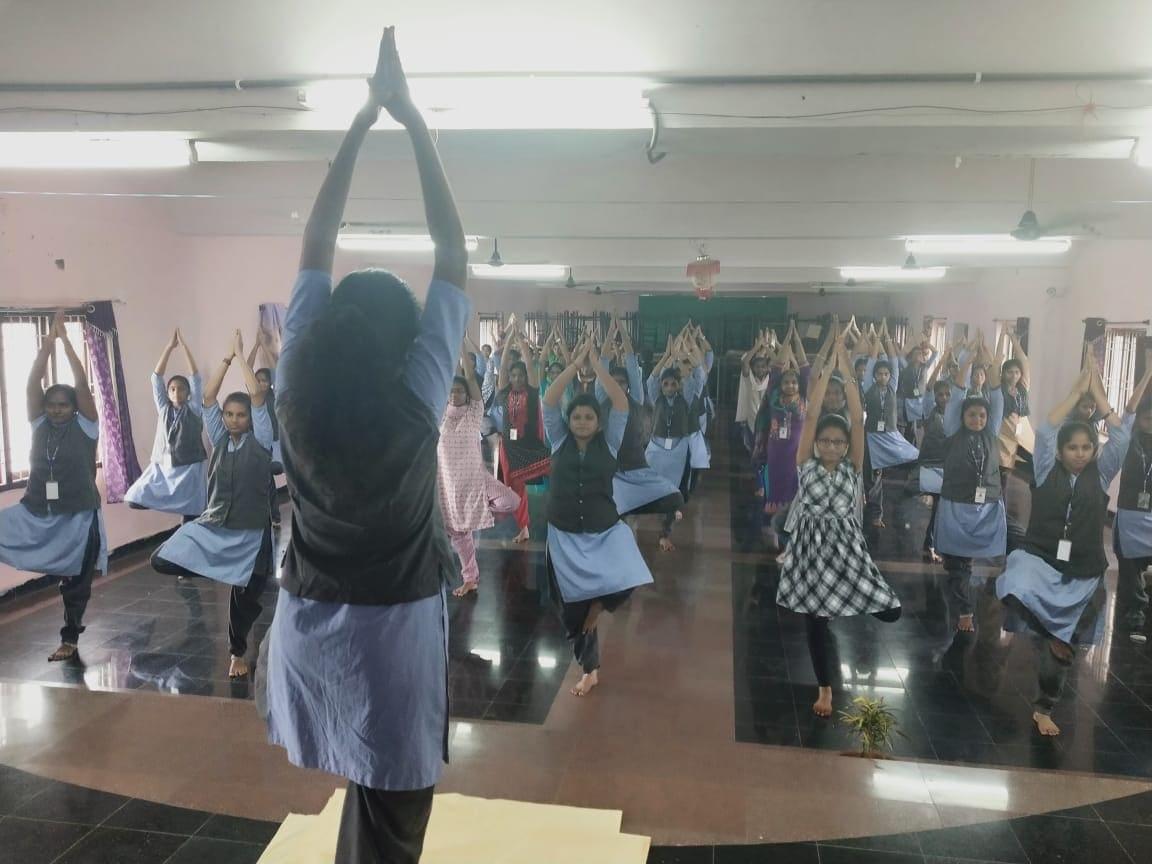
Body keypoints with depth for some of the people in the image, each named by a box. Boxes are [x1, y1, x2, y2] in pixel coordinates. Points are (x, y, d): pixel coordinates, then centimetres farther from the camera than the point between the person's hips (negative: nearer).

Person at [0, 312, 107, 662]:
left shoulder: (85, 425, -4)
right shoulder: (39, 425, 4)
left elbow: (82, 382, -13)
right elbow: (32, 384, -4)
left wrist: (64, 338, -12)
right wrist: (45, 347, -12)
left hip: (78, 517, -3)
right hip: (36, 513, 3)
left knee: (76, 582, 7)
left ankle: (70, 640, 24)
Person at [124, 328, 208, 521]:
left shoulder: (194, 409, 0)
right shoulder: (164, 408, 7)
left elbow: (195, 377, -8)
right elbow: (156, 378, 1)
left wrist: (185, 346, -11)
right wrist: (169, 347, -6)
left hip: (190, 468, -3)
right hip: (163, 466, 3)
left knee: (192, 513, -5)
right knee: (136, 501, -7)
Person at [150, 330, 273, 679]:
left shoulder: (260, 441, -5)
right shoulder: (219, 439, 4)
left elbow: (257, 395, -16)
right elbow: (208, 396, -3)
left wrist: (241, 356, -10)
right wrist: (227, 357, -7)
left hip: (251, 532, -3)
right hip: (213, 525, 3)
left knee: (245, 598, 6)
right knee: (162, 560, -11)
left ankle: (238, 653, 31)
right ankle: (220, 571, 12)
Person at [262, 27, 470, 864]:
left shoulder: (296, 387, -8)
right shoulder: (417, 394, -17)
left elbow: (316, 247, -1)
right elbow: (453, 253, -12)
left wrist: (361, 121, 3)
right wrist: (413, 119, -6)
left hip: (309, 625, 4)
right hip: (394, 629, -4)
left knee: (360, 791, 22)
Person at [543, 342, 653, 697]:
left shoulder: (609, 443, 0)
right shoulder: (559, 441, 2)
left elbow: (622, 404, -11)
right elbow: (549, 401, -10)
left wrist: (597, 365, -12)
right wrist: (576, 363, -12)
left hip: (604, 532, -1)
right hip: (564, 535, 1)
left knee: (622, 581, -27)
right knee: (573, 606, 8)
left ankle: (594, 612, 5)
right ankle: (589, 668, 29)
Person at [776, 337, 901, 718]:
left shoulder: (851, 468, -1)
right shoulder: (806, 465, -3)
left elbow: (858, 419, -11)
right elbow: (811, 416, -13)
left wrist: (847, 373, -17)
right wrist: (825, 371, -15)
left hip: (846, 548, 1)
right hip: (811, 550, -1)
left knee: (889, 612, -7)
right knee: (815, 622, 7)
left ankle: (841, 609, 25)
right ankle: (825, 689, 27)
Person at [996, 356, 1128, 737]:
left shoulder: (1100, 475, 4)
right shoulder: (1046, 472, 0)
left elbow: (1120, 436, -7)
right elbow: (1045, 431, -11)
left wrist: (1097, 391, -6)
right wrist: (1077, 390, -8)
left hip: (1083, 574, 2)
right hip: (1040, 559, -2)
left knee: (1062, 649, 10)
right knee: (1017, 591, -39)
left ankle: (1043, 709, 30)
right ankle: (1050, 637, -13)